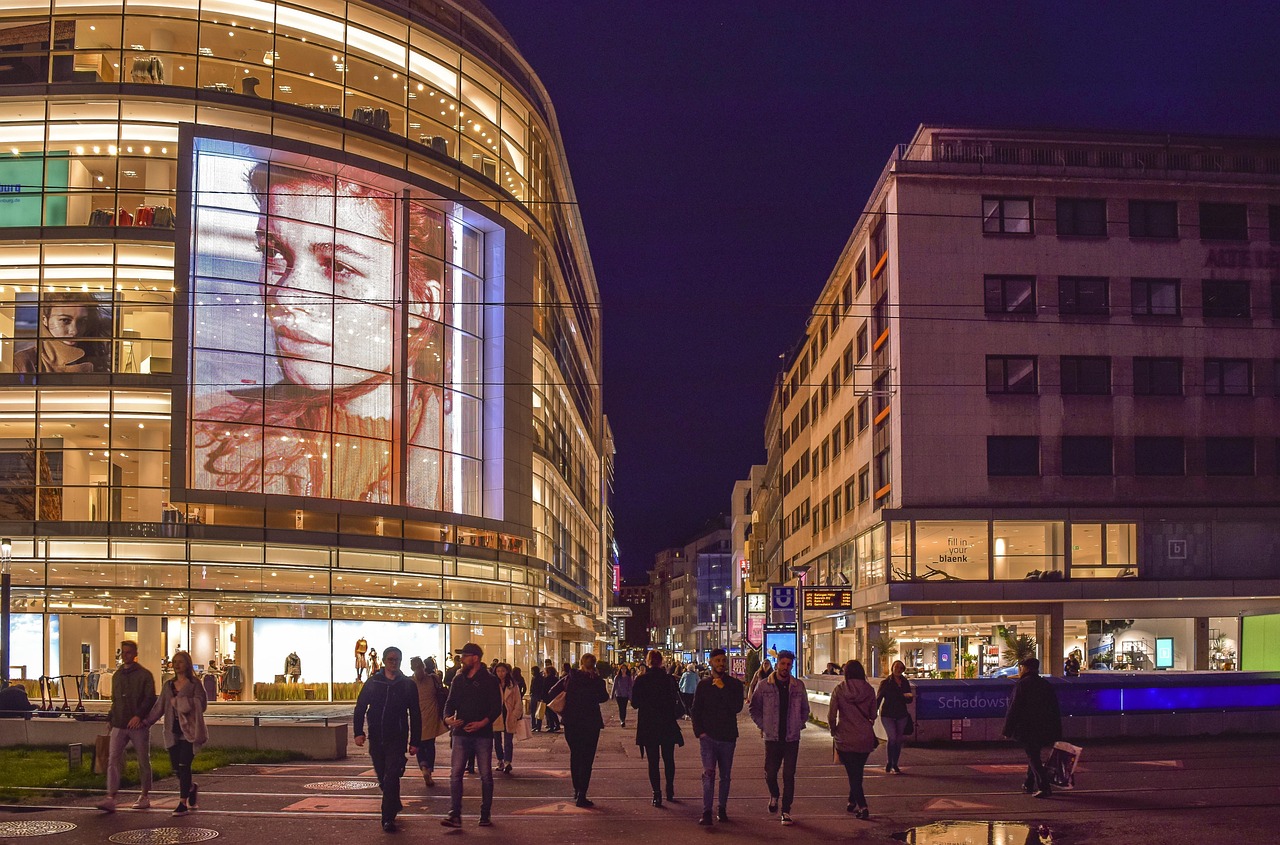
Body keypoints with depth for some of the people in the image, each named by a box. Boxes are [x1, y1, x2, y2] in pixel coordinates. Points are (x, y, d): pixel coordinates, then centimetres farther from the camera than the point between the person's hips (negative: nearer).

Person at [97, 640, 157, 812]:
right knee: (113, 760, -9)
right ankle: (110, 798, -14)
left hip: (138, 725, -4)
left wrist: (139, 715, -22)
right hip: (119, 725, 4)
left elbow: (150, 699, -9)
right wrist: (111, 718, 12)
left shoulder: (144, 675, -3)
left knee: (143, 762, 7)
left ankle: (145, 797, 19)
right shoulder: (117, 675, 15)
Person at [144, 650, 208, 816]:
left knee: (184, 766, -12)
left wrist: (181, 702, -14)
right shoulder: (168, 685, 15)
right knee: (176, 768, 4)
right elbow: (159, 706, 13)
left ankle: (183, 803, -7)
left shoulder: (195, 684, -1)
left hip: (189, 730, -5)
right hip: (173, 732, 5)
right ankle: (191, 789, 33)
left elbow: (202, 705, -10)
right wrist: (146, 721, 2)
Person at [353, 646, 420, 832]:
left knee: (391, 778, -12)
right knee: (383, 778, 12)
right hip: (376, 738, 3)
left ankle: (388, 818, -12)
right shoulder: (373, 682, 6)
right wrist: (358, 732, -5)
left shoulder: (408, 685, 3)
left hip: (397, 739, -3)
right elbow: (360, 708, 8)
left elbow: (415, 715, 5)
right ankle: (395, 805, 34)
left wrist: (414, 742, 0)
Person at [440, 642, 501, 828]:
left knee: (486, 776, 4)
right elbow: (451, 702, 14)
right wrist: (448, 717, -8)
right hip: (461, 733, 4)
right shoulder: (459, 679, 10)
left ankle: (485, 815, 14)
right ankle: (454, 814, -8)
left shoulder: (489, 680, -3)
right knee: (455, 774, -6)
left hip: (483, 734, -3)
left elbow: (496, 707, -7)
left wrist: (483, 722, -22)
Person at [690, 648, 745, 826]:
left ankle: (722, 809, 21)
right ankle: (707, 812, -14)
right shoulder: (703, 684, 6)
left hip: (727, 737, 1)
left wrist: (723, 689, -16)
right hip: (708, 736, -1)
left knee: (725, 775, 9)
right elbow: (695, 710, 8)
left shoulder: (735, 684, 4)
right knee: (709, 773, -11)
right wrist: (699, 731, -3)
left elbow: (737, 707, -11)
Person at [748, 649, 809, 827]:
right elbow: (754, 708, 8)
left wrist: (800, 725, 5)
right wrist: (763, 725, 0)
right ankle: (774, 796, 33)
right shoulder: (764, 685, -1)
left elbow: (805, 709, 16)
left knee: (789, 776, -1)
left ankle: (786, 811, 7)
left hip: (792, 738, 1)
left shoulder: (798, 685, 3)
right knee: (770, 774, 1)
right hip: (772, 738, 0)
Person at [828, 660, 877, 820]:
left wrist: (834, 731, 9)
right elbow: (873, 715, 5)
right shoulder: (869, 690, -2)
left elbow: (831, 715, -8)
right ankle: (852, 802, 29)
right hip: (866, 737, 2)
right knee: (857, 772, 21)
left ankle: (862, 807, -6)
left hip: (846, 738, -2)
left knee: (853, 774, 4)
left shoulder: (839, 690, -8)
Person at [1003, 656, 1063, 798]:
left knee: (1032, 756, -4)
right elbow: (1055, 709, 13)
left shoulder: (1022, 685, -9)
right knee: (1034, 755, 20)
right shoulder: (1046, 685, 11)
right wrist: (1056, 732, 17)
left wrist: (1008, 730, -8)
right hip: (1045, 730, 7)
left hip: (1027, 729, -7)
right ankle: (1029, 785, 27)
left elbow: (1014, 709, -13)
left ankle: (1044, 787, -15)